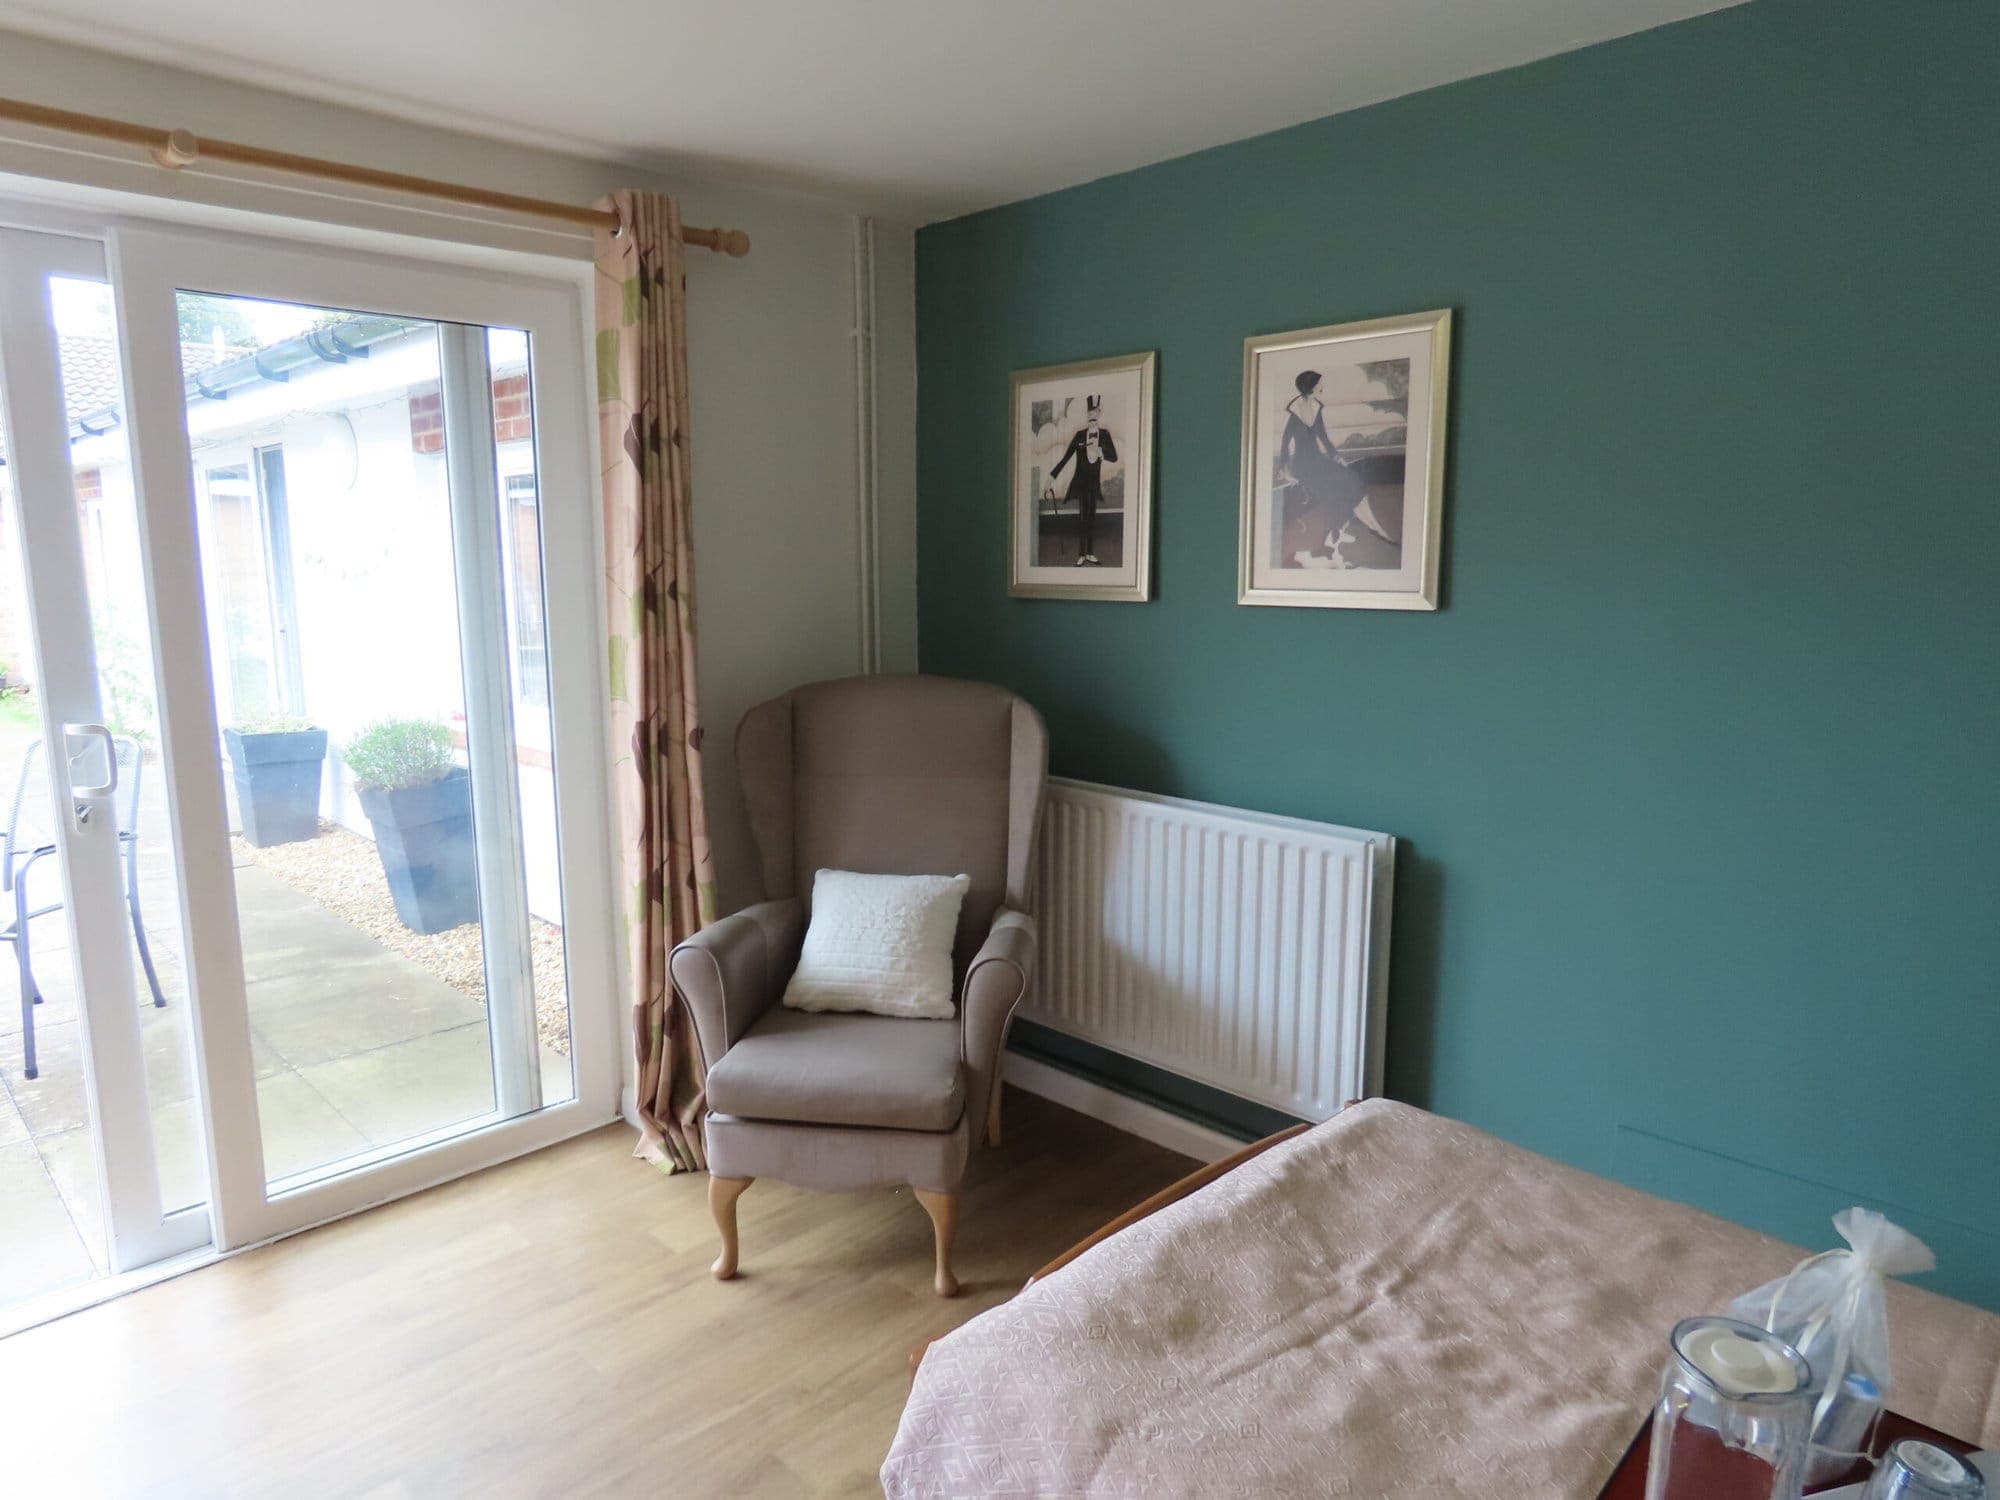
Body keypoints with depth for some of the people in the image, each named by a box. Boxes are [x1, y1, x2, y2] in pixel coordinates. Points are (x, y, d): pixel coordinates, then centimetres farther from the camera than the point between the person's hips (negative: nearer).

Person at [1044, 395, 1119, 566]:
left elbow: (1114, 457, -6)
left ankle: (1090, 553, 11)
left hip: (1095, 481, 2)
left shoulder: (1105, 434, -1)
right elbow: (1066, 457, -5)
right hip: (1080, 480, -2)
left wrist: (1099, 451, -24)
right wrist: (1052, 476, -11)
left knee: (1092, 515, 6)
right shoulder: (1080, 435, -4)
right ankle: (1081, 554, -3)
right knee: (1082, 516, -5)